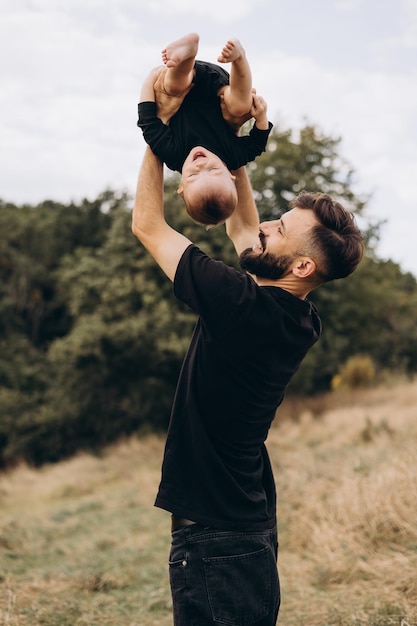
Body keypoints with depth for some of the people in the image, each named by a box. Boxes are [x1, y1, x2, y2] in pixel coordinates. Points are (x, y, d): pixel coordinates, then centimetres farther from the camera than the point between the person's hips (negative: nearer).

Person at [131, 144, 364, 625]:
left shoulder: (243, 305, -23)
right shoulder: (299, 320, 0)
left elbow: (147, 225, -12)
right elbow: (240, 226, 16)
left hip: (214, 534, -9)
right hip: (250, 522, 9)